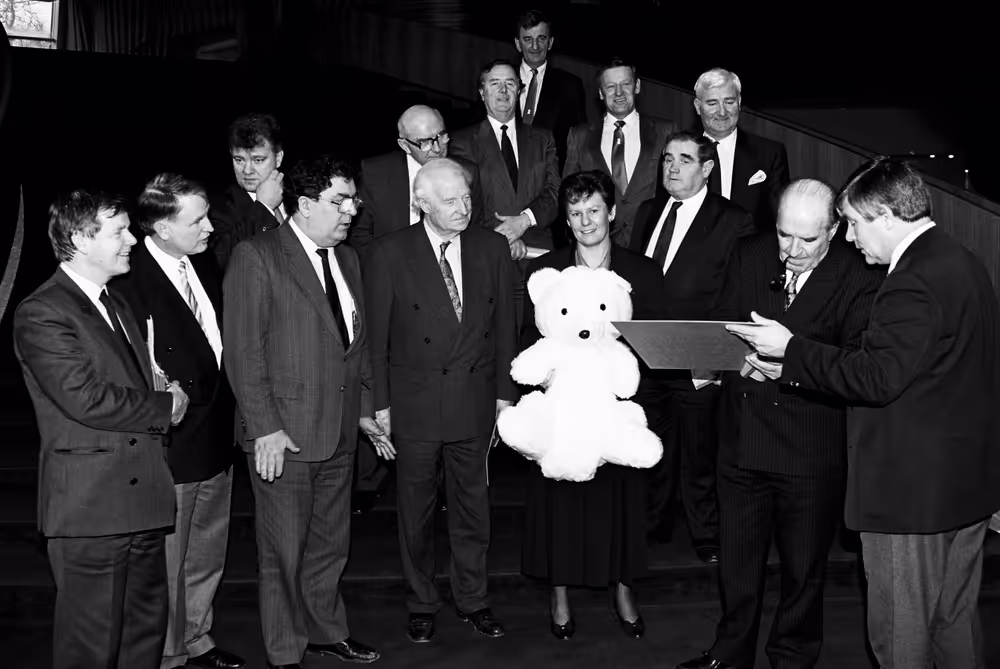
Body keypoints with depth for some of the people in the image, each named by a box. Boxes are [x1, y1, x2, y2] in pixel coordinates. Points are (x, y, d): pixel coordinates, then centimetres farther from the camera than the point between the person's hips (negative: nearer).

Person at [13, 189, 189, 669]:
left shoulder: (116, 304, 18)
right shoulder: (41, 314, -13)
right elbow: (86, 398, -21)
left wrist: (167, 402, 3)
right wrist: (165, 407, -10)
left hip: (143, 500, 9)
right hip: (90, 507, -8)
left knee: (146, 628, 17)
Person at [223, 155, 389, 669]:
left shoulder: (347, 260, 12)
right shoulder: (256, 257, -10)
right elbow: (242, 349, -14)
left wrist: (365, 410, 14)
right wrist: (264, 428, -17)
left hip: (340, 433, 7)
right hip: (284, 434, -7)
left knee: (331, 543, 19)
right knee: (284, 552, 5)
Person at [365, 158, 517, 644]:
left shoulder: (492, 248, 0)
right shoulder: (391, 253, -8)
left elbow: (504, 326, 5)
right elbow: (376, 335, -4)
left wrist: (505, 392, 4)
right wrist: (380, 402, -4)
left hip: (475, 398, 2)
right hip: (415, 400, -2)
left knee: (472, 503, 13)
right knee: (415, 508, 11)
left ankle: (473, 600, 30)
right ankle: (421, 604, 28)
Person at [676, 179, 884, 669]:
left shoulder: (859, 278, -11)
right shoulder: (750, 255, 3)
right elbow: (720, 323, 8)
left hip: (811, 453, -3)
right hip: (742, 440, 4)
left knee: (803, 567, 16)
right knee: (736, 560, 19)